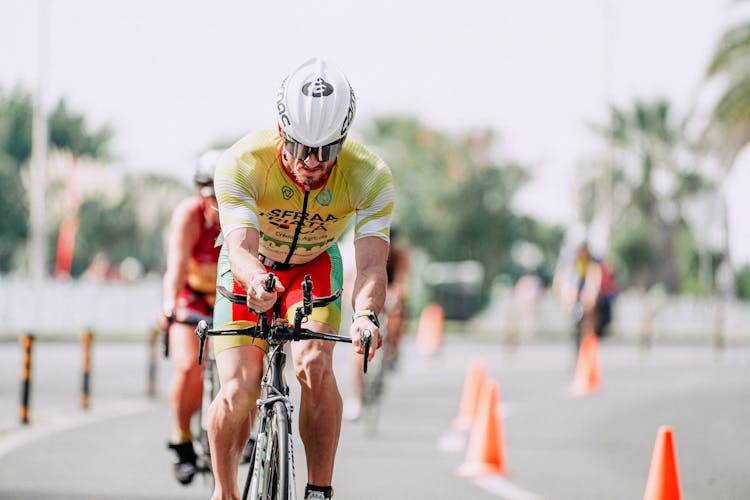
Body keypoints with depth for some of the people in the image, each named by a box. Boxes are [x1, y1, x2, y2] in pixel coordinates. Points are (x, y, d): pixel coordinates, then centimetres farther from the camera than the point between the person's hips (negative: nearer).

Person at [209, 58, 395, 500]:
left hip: (314, 266, 1)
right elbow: (241, 248, -43)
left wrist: (366, 315, -59)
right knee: (237, 394, -15)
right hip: (251, 269, -1)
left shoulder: (370, 176, -31)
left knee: (315, 365, -26)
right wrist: (255, 282, -67)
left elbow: (371, 264, -37)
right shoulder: (242, 164, -35)